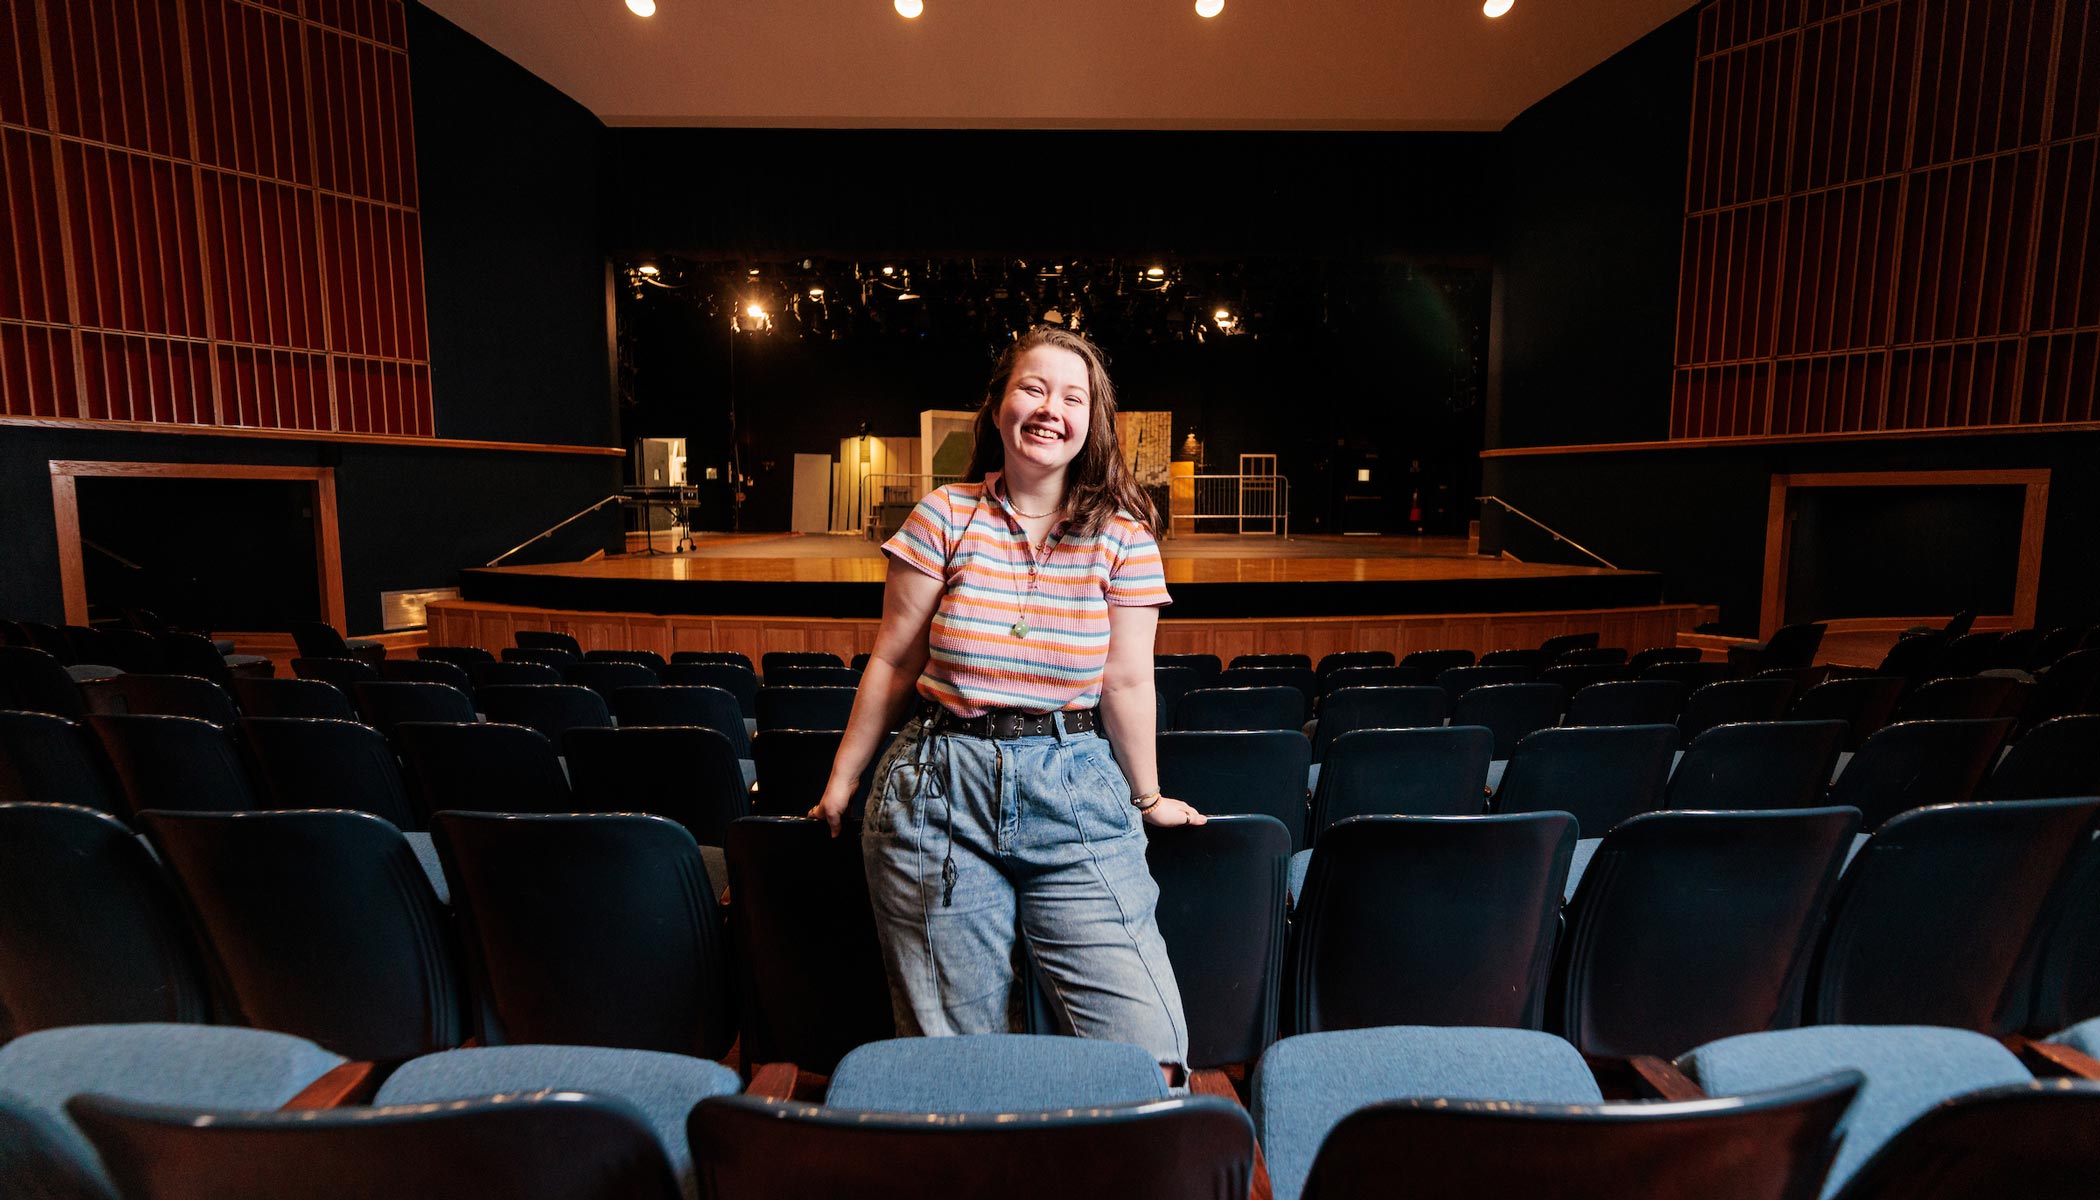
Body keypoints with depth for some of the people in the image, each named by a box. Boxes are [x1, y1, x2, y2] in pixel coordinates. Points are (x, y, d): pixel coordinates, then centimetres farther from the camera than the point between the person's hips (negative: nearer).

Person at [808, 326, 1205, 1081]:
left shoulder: (1123, 535, 1)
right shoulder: (944, 517, 1)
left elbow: (1127, 681, 4)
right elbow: (893, 662, 4)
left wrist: (1147, 797, 10)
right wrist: (842, 782, 9)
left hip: (1077, 793, 1)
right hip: (943, 791, 0)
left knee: (1146, 1055, -4)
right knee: (959, 1055, 7)